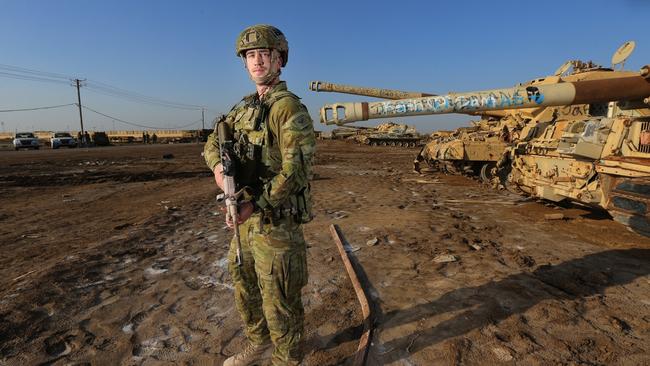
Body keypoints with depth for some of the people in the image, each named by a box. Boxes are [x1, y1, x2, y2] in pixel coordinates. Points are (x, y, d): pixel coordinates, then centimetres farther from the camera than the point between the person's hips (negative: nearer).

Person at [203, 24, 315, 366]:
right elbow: (214, 141, 17)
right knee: (244, 286, 23)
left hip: (277, 220, -9)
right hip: (248, 217, 9)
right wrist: (218, 166, -6)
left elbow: (296, 168, -22)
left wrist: (255, 204, -23)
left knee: (278, 299, 4)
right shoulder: (244, 107, 12)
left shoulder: (289, 107, -14)